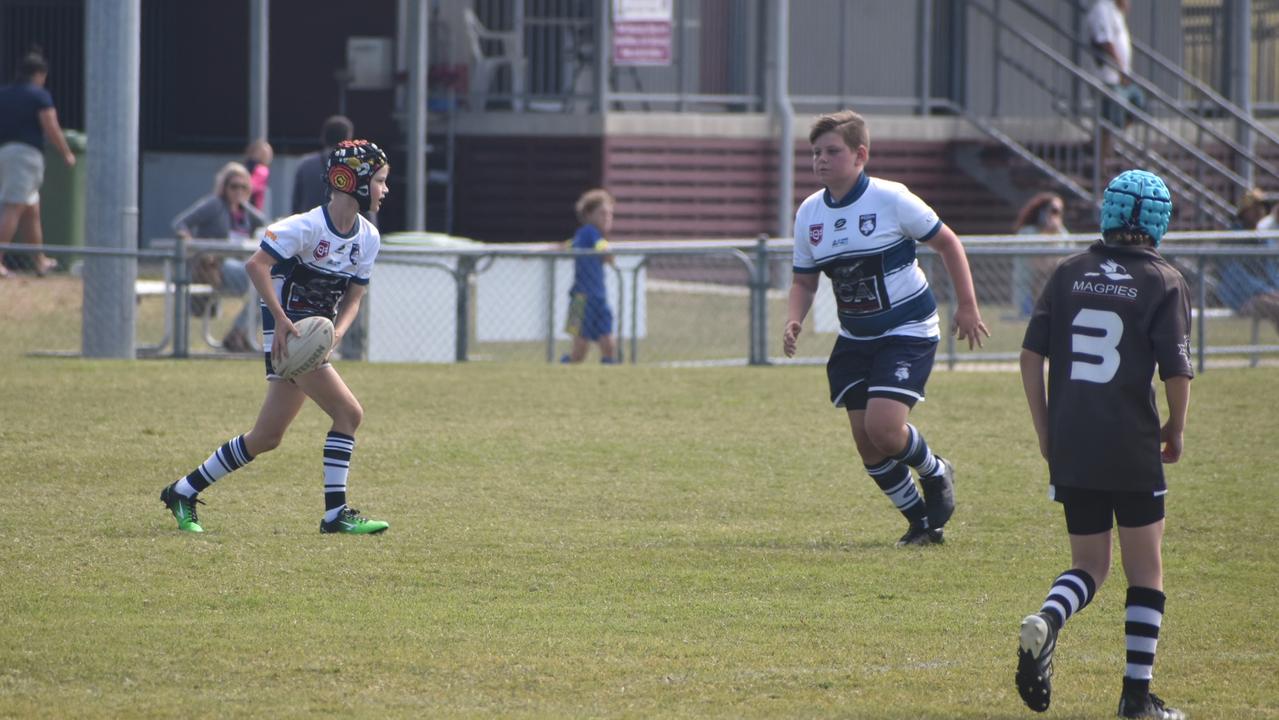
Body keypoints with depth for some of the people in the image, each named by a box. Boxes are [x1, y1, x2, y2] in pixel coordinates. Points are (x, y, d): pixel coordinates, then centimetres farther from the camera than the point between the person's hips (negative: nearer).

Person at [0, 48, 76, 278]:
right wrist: (67, 154, 2)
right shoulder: (39, 95, -6)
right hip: (27, 153, -7)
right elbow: (52, 129, -10)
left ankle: (40, 261, 25)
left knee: (31, 209, 18)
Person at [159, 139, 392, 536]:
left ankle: (184, 492, 23)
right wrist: (281, 320, -26)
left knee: (266, 437, 11)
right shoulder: (307, 226, -18)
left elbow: (353, 297, 9)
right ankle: (336, 513, -13)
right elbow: (257, 265, -21)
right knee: (348, 412, -18)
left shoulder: (368, 238, 6)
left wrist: (335, 332, -11)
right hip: (288, 334, -8)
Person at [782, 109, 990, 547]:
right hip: (855, 338, 6)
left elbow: (947, 243, -5)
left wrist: (967, 307, -6)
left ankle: (936, 474, 12)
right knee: (865, 441, 2)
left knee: (883, 427, -20)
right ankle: (921, 522, 20)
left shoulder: (891, 200, -16)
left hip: (908, 331, -6)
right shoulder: (809, 214, 0)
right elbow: (804, 280, 10)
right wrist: (793, 322, -10)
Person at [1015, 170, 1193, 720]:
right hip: (1132, 448, -3)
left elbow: (1031, 354, 4)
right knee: (1145, 570, 10)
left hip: (1069, 448, 3)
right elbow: (1177, 371, -11)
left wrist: (1045, 431, 11)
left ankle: (1046, 622, -16)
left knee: (1089, 566, 15)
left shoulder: (1069, 274, 7)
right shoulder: (1164, 282, -4)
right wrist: (1175, 432, 6)